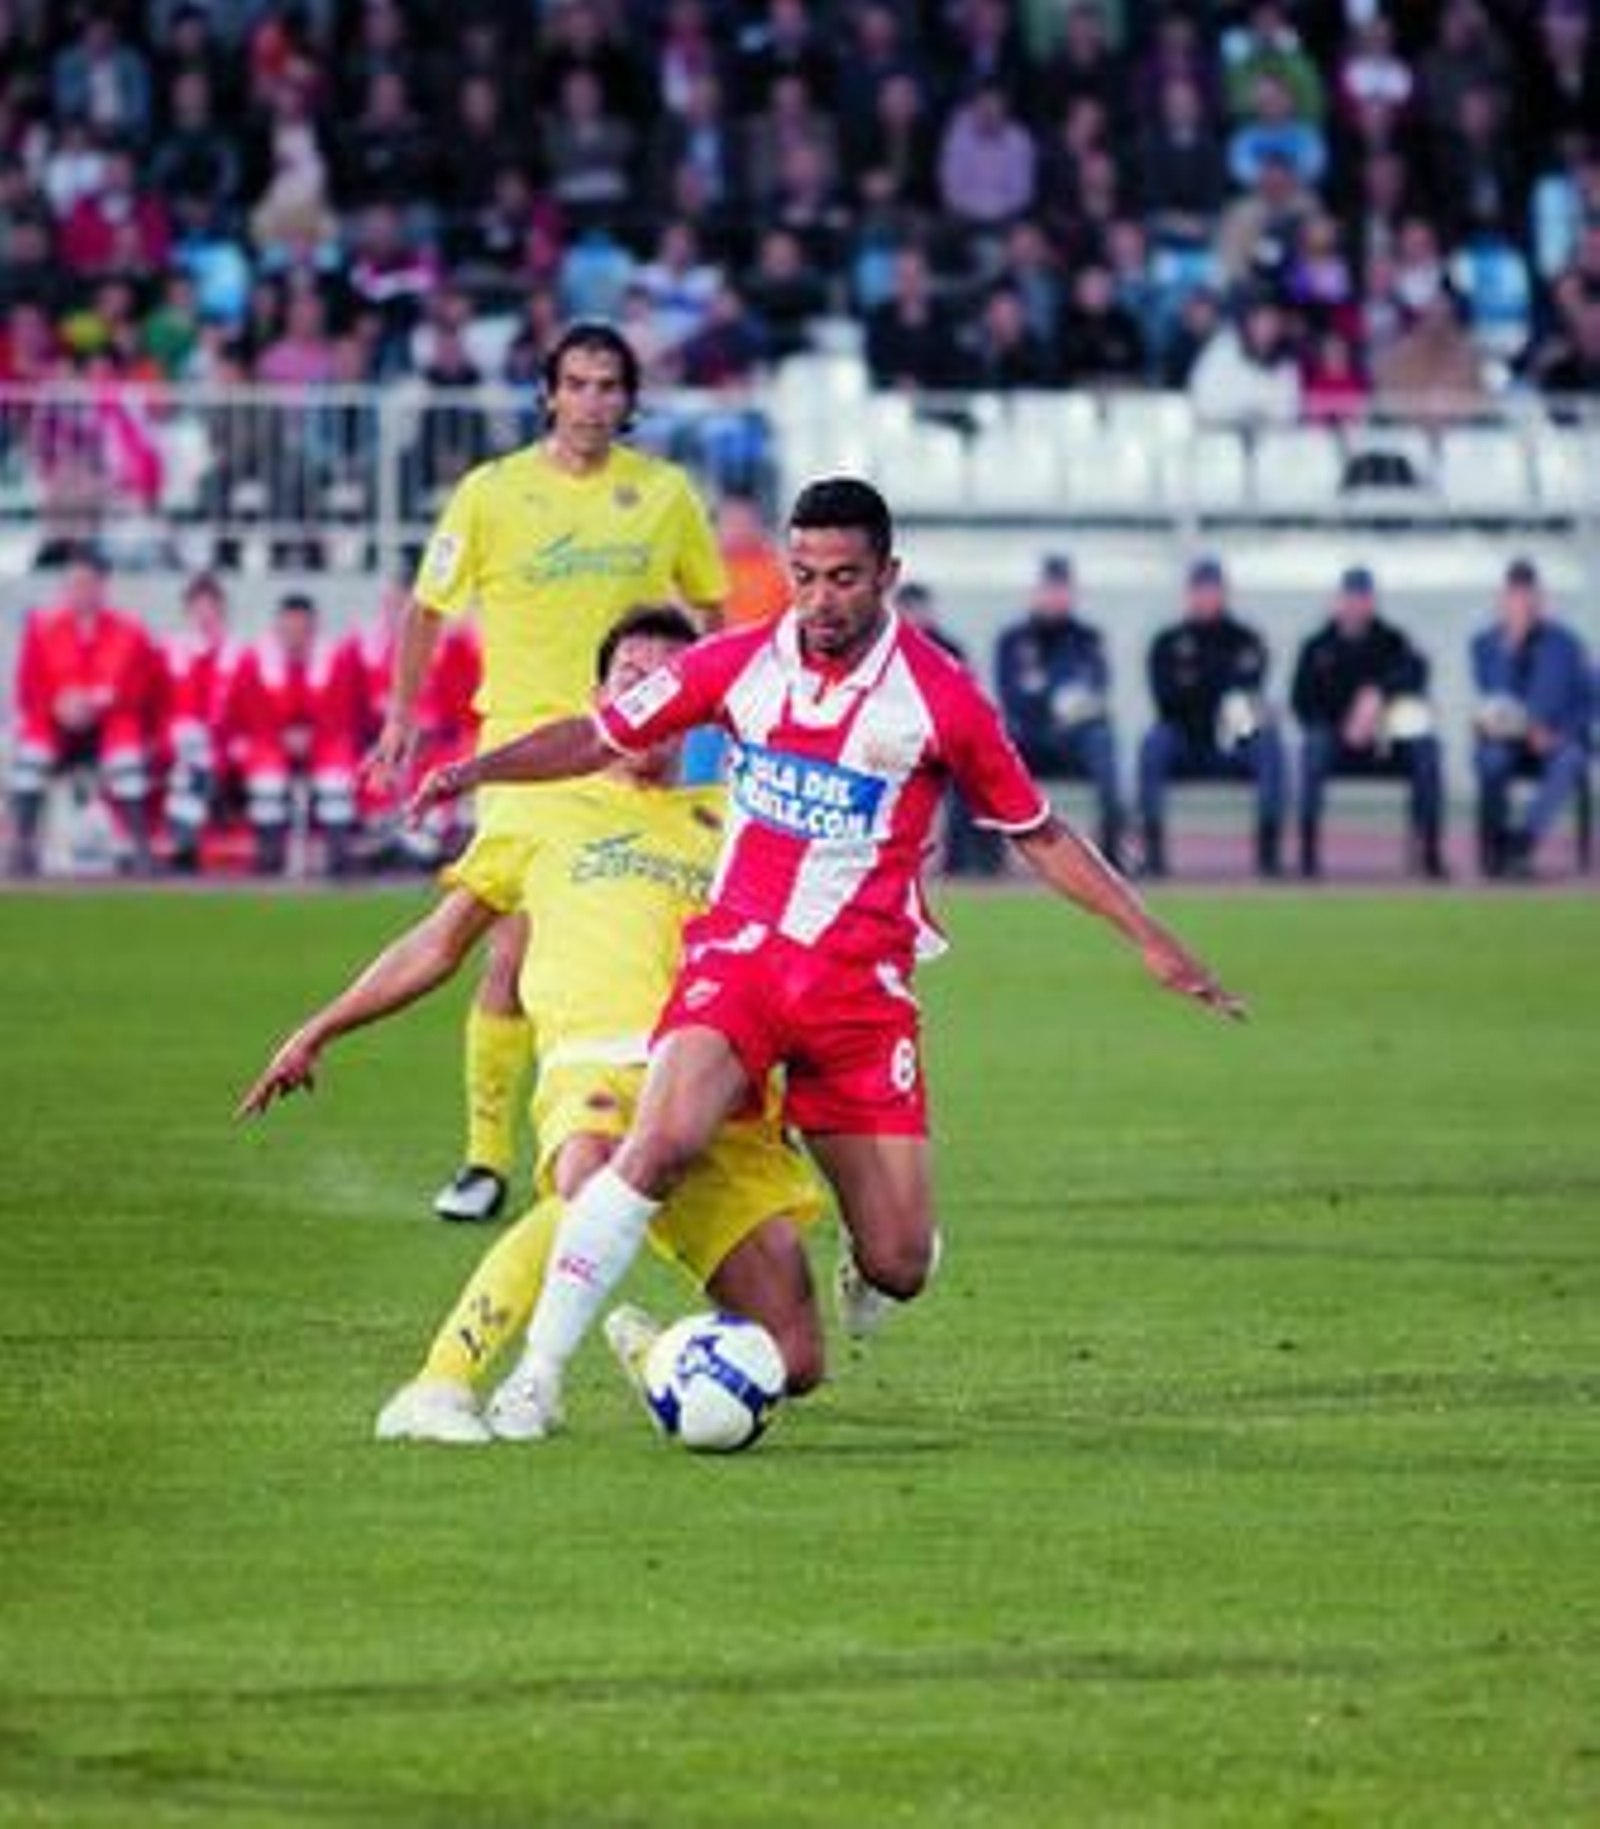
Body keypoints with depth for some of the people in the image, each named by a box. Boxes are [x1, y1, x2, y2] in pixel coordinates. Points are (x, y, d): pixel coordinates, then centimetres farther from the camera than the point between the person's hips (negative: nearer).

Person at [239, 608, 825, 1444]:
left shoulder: (728, 818, 26)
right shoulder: (548, 809, 22)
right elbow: (439, 943, 26)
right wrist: (318, 1031, 22)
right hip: (597, 1065, -3)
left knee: (792, 1364, -6)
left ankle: (646, 1345, 23)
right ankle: (438, 1387, -37)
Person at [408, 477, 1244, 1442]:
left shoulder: (942, 698, -4)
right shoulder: (739, 663, 1)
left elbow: (1038, 833, 7)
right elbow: (604, 736, 13)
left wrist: (1149, 937, 3)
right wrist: (478, 769, 1)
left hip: (864, 981, 0)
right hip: (740, 952, 0)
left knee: (900, 1268, -3)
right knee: (664, 1141, -29)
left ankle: (864, 1272, 37)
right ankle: (538, 1372, -23)